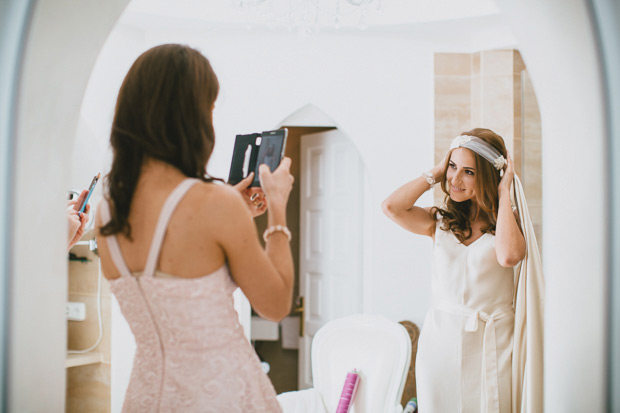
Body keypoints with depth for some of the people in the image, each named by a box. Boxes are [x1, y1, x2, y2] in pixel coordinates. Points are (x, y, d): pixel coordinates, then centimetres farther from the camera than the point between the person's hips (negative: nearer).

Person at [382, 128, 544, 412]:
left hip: (492, 343, -2)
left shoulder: (509, 219, 1)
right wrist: (436, 173, 2)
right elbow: (392, 207, -10)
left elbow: (509, 256, -22)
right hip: (440, 338, 2)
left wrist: (504, 193, -10)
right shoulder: (440, 221, 7)